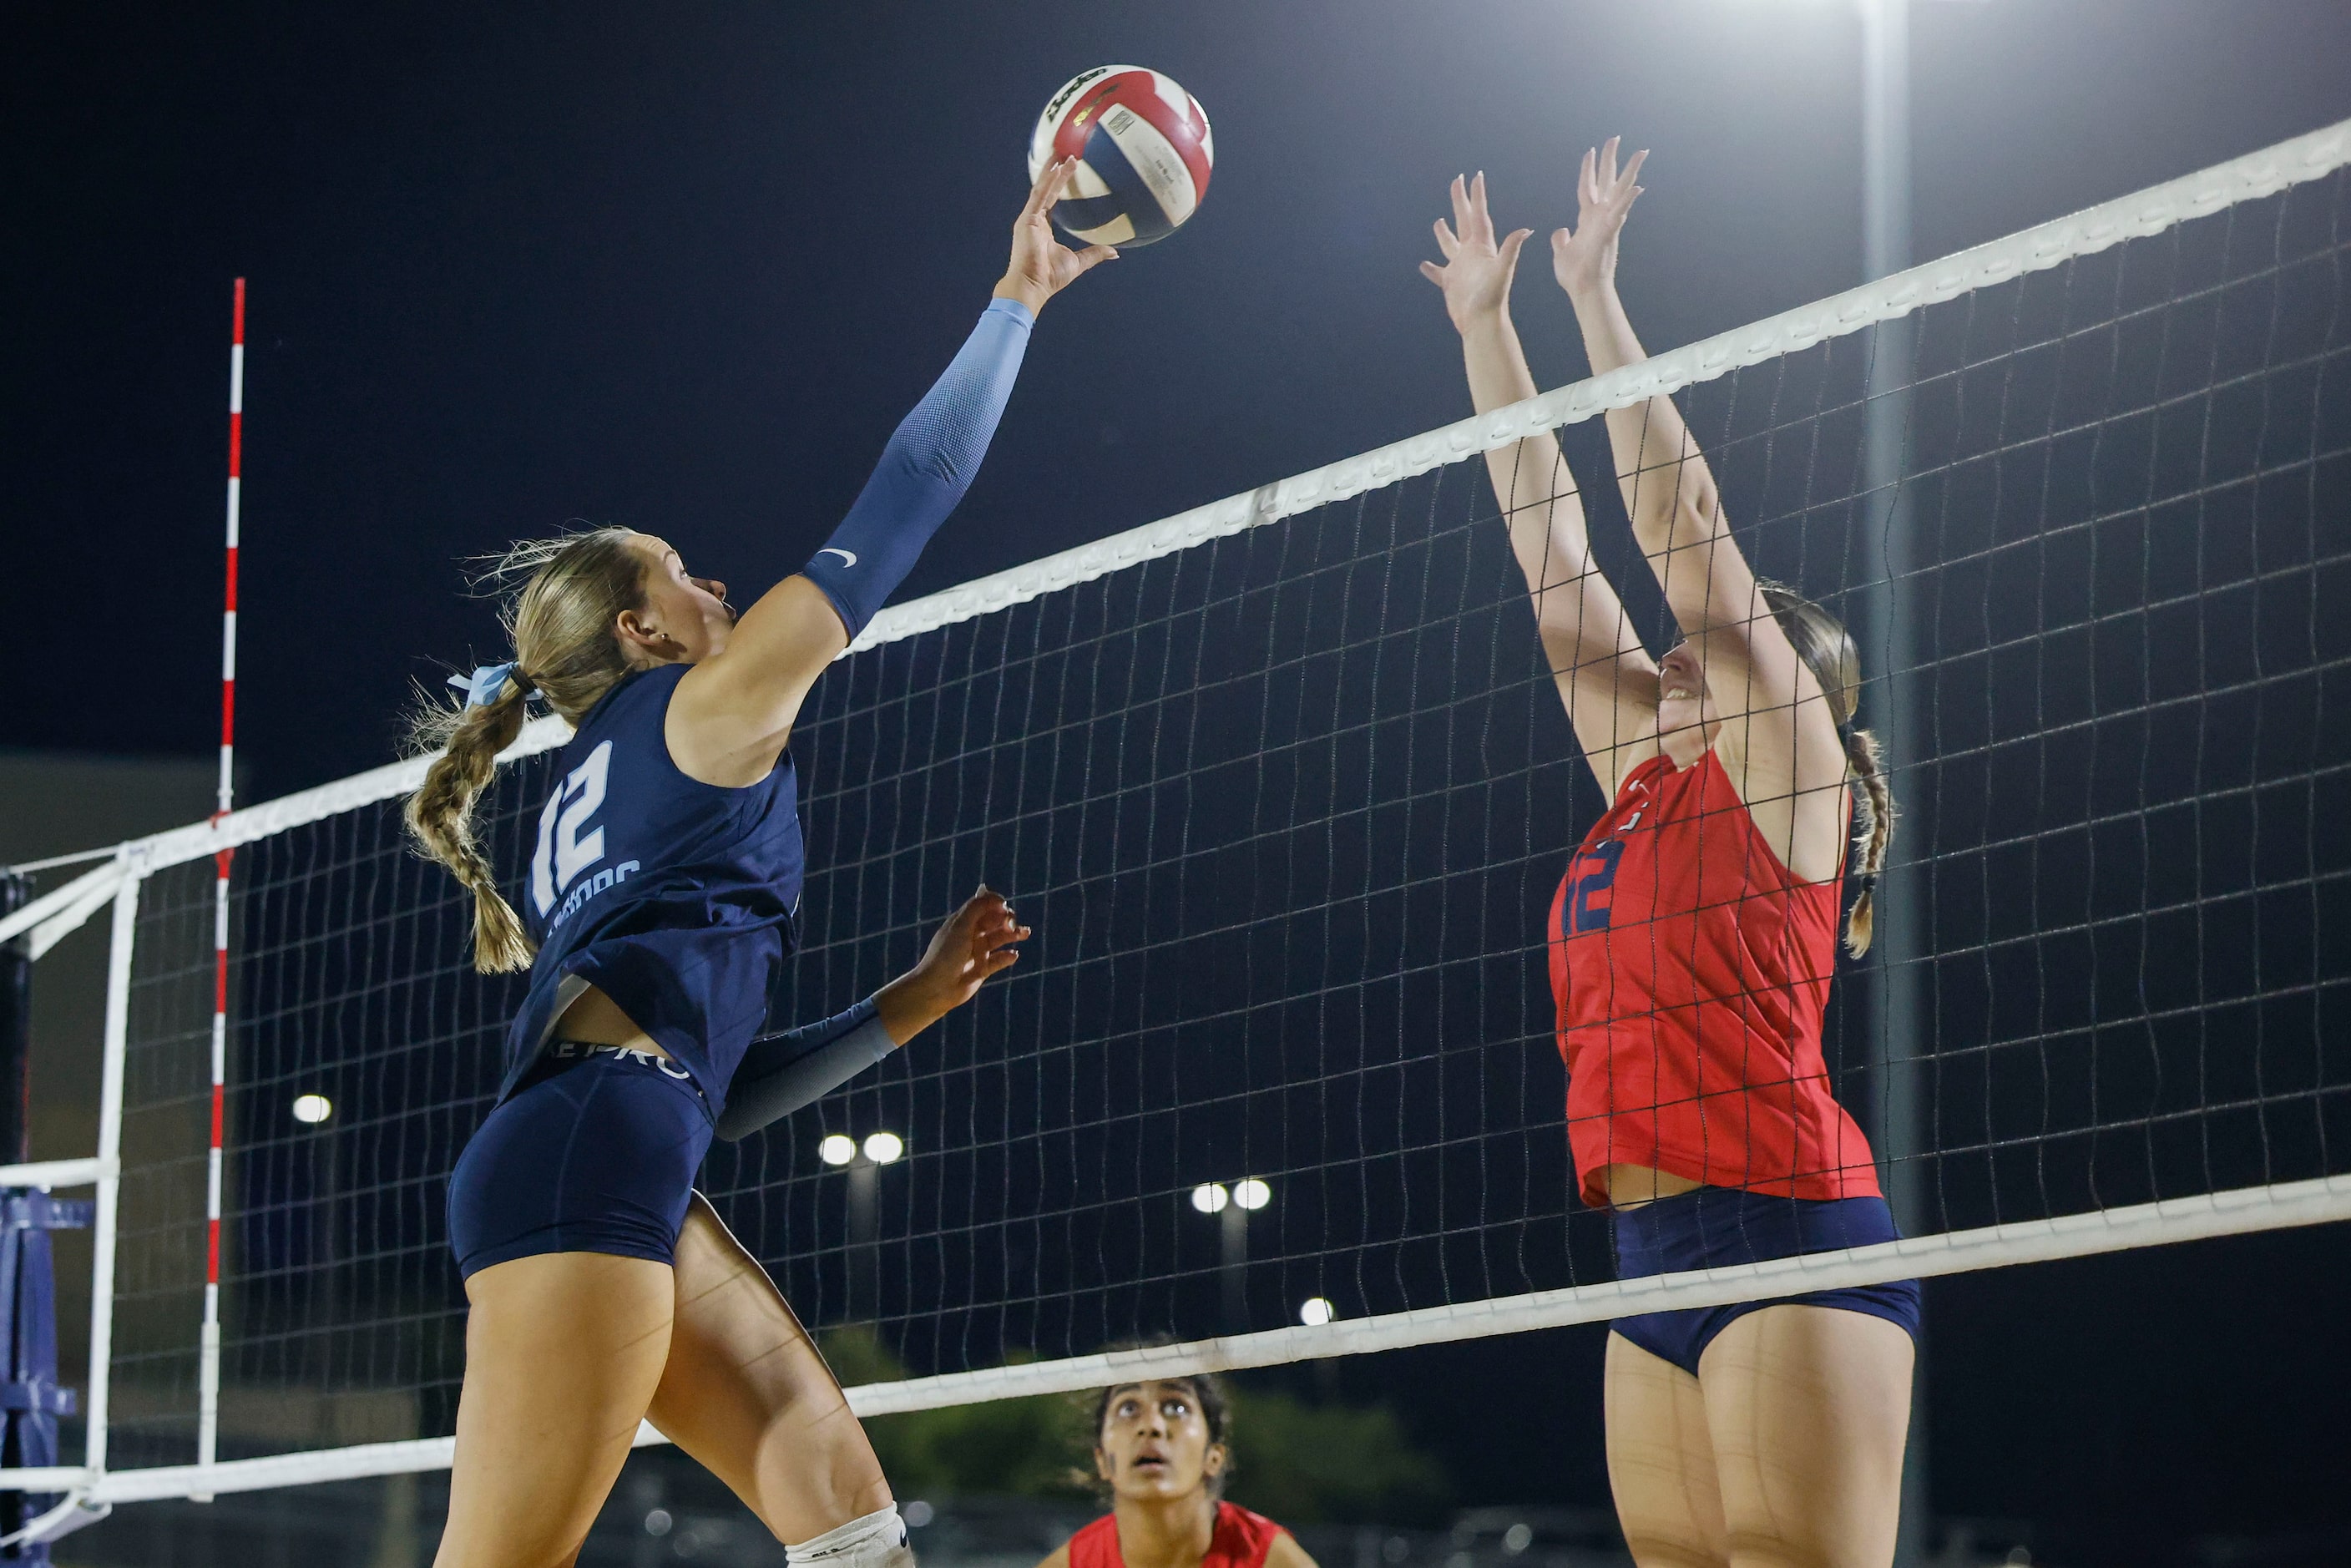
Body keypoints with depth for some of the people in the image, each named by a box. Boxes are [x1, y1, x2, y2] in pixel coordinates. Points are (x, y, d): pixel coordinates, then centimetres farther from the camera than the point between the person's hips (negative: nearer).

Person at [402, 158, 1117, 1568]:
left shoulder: (604, 792, 31)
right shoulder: (707, 707, 8)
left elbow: (713, 1077, 29)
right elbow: (906, 499, 7)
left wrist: (915, 1002, 30)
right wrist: (1018, 301, 14)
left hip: (625, 1177, 10)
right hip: (585, 1151, -10)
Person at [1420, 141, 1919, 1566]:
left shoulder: (1784, 763, 2)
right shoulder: (1643, 776, 20)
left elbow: (1684, 528, -2)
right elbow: (1554, 553, 22)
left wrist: (1597, 297, 1)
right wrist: (1487, 328, 23)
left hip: (1786, 1232, -8)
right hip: (1657, 1252, 8)